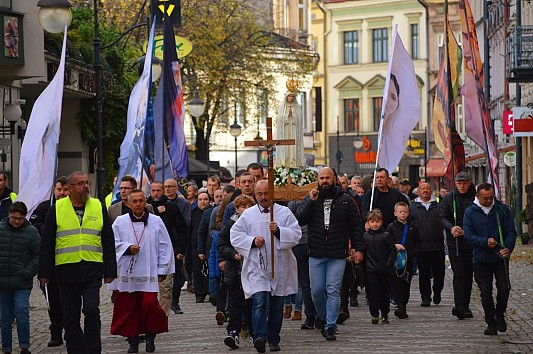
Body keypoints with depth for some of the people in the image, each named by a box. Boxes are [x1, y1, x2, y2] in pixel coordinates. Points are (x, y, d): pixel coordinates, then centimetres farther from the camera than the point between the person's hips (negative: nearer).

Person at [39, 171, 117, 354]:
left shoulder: (99, 208, 8)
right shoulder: (56, 209, 5)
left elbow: (108, 242, 10)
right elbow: (47, 243, 7)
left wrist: (110, 270, 5)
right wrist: (44, 272, 2)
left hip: (92, 270, 0)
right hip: (66, 270, 0)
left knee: (92, 310, -13)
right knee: (70, 317, 5)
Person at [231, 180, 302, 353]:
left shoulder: (284, 212, 6)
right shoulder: (248, 215, 7)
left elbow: (296, 234, 0)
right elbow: (235, 235, 6)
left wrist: (279, 231, -16)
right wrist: (252, 241, -8)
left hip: (279, 265, 1)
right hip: (256, 266, -1)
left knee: (277, 305, 8)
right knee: (260, 301, -17)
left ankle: (273, 339, 19)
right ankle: (260, 337, -27)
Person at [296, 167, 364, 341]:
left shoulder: (346, 201, 4)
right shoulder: (310, 199, 8)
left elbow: (356, 225, 7)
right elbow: (300, 219, -5)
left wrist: (357, 248, 1)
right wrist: (311, 202, -14)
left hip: (337, 255, -2)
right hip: (316, 254, 2)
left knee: (333, 291, -6)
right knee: (317, 290, 4)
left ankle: (330, 326, -2)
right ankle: (322, 316, 30)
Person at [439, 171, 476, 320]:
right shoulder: (448, 199, 3)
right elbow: (442, 217, -1)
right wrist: (451, 228, -22)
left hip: (471, 242, 1)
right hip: (454, 242, -1)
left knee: (468, 274, 8)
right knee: (459, 274, -11)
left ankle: (465, 306, 17)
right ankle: (460, 306, -17)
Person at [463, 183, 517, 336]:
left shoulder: (502, 209, -1)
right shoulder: (470, 212, -3)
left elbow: (511, 231, -2)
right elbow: (468, 235, -7)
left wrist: (508, 248, -20)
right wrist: (485, 242, -23)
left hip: (500, 257, 0)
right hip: (481, 259, 0)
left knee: (504, 288, -5)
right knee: (486, 293, 3)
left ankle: (499, 315, 20)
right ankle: (491, 323, 14)